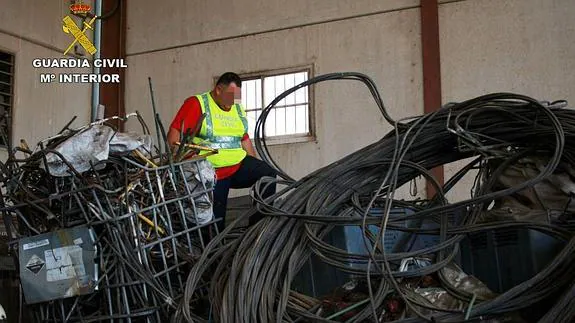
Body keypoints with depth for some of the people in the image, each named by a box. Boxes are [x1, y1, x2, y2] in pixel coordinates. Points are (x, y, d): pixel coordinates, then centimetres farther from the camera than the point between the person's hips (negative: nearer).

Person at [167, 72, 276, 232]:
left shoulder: (238, 109, 13)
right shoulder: (196, 104, -7)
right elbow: (175, 133, -16)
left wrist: (256, 165, 15)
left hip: (240, 164, 5)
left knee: (268, 174, -16)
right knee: (216, 219, -2)